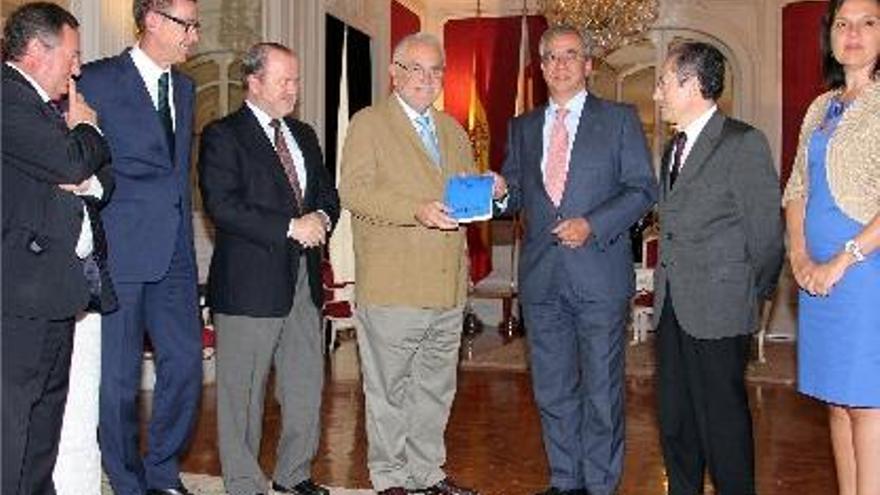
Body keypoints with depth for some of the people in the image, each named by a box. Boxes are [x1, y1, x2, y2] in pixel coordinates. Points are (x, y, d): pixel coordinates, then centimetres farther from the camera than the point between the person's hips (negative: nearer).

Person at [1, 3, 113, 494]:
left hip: (59, 282, 10)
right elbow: (72, 161, -22)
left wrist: (91, 181, -3)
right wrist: (85, 126, -1)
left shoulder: (49, 103, 18)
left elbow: (105, 166, 20)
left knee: (47, 413, 18)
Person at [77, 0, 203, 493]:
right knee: (119, 375, 4)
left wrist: (184, 237, 14)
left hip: (174, 251, 5)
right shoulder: (97, 80, -4)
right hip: (120, 250, -5)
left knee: (186, 363, 3)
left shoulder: (184, 87, 16)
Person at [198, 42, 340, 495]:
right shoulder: (223, 136, -6)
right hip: (250, 283, -7)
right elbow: (223, 207, -17)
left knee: (307, 384, 13)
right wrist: (291, 227, -19)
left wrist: (322, 218, -4)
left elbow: (328, 193, 19)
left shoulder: (304, 135, 17)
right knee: (243, 390, 3)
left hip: (303, 279, 7)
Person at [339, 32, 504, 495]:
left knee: (436, 387, 16)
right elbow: (354, 191, -13)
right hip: (391, 287, -6)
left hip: (447, 286, 6)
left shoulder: (452, 129, 19)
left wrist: (486, 189, -1)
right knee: (389, 390, 5)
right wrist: (417, 210, -24)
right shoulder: (368, 124, -1)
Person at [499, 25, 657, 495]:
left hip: (599, 272, -3)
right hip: (541, 276, 4)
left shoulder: (620, 119, 4)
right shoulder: (522, 127, 15)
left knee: (601, 388, 3)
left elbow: (642, 188, -2)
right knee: (552, 389, 11)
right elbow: (516, 193, 16)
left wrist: (592, 225, -14)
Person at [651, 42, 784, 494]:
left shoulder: (744, 143, -9)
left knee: (722, 421, 2)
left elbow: (765, 231, -8)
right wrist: (666, 289, 11)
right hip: (671, 307, 8)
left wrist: (754, 296, -1)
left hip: (719, 309, -7)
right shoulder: (673, 147, 16)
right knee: (673, 419, 14)